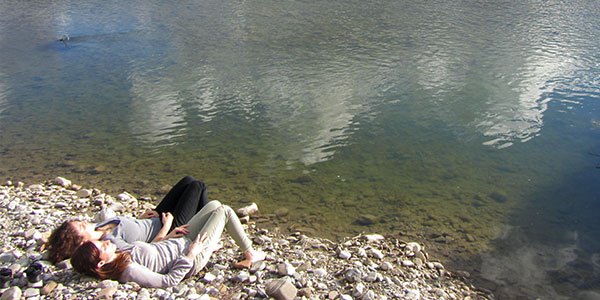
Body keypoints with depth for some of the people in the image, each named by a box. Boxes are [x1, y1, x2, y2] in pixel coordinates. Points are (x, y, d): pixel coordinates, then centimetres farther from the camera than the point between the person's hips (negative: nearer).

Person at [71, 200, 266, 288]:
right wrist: (190, 255, -27)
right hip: (193, 259, -9)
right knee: (224, 211, 2)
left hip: (181, 243, 9)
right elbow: (170, 280, -33)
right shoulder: (128, 271, -34)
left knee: (214, 205, 15)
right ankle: (249, 255, 19)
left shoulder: (118, 257, -7)